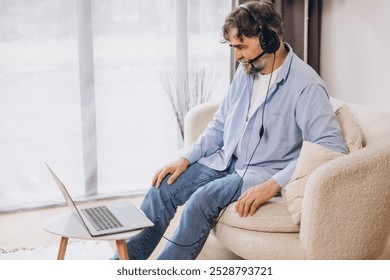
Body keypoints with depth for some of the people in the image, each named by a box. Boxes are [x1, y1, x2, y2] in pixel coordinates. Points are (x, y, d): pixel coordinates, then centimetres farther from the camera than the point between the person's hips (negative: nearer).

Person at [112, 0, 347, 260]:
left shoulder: (306, 86, -19)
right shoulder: (247, 71, 5)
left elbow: (333, 147, -26)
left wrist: (273, 185, -30)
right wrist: (186, 158, 1)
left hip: (264, 172, -7)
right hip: (225, 160, 7)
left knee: (204, 198, -28)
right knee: (162, 188, -7)